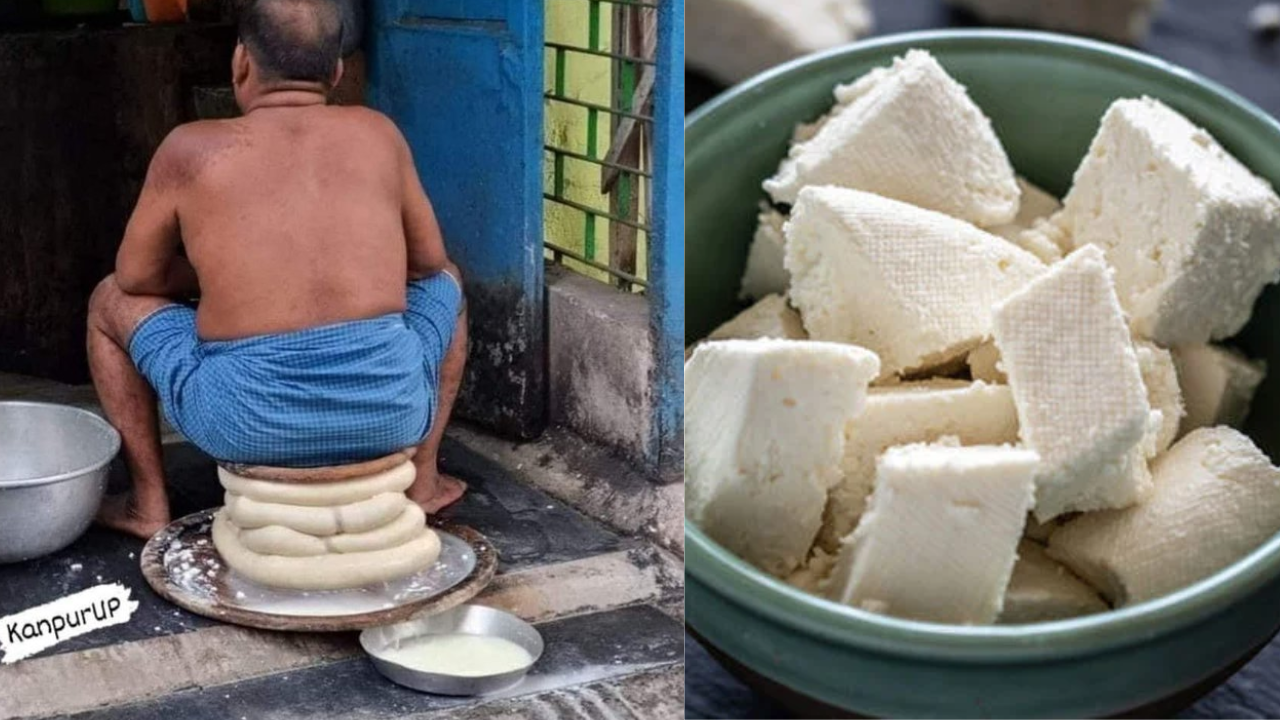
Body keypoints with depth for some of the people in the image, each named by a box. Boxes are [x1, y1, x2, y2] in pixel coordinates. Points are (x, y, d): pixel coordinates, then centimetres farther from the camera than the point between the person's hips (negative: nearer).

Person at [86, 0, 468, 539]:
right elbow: (427, 261, 22)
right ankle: (422, 482, 34)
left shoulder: (192, 150, 5)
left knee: (111, 302, 26)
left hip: (247, 425, -2)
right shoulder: (377, 134, 10)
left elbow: (136, 277, 16)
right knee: (444, 282, 34)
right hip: (390, 410, 2)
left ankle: (149, 504, 28)